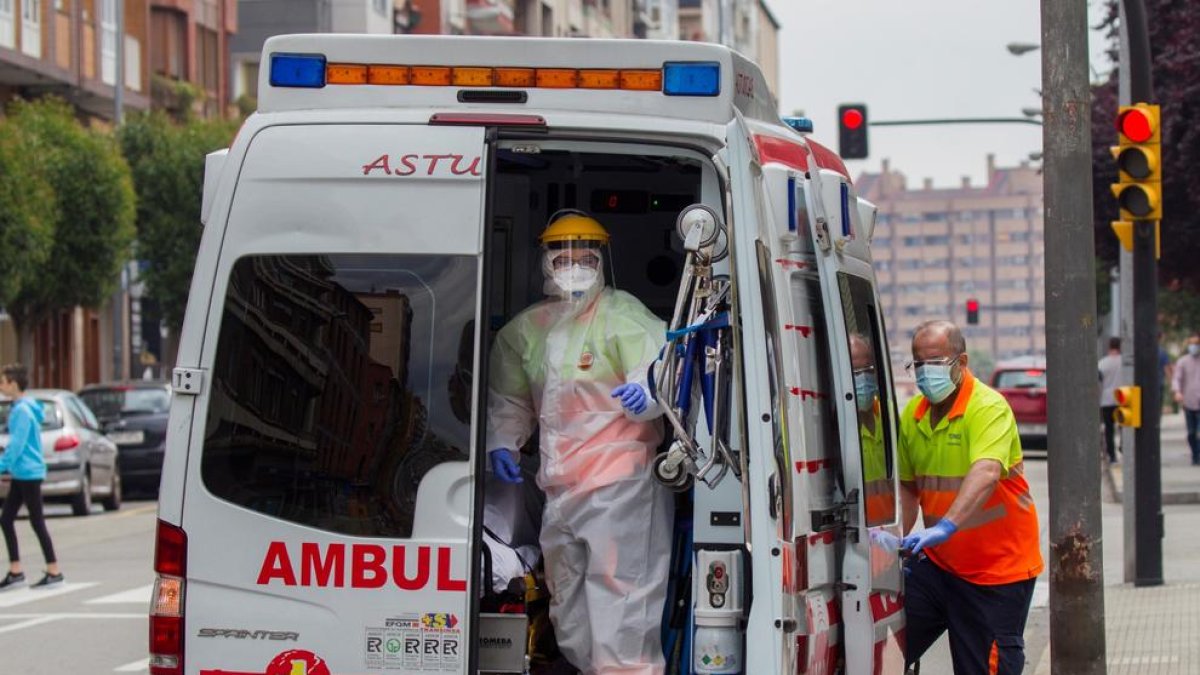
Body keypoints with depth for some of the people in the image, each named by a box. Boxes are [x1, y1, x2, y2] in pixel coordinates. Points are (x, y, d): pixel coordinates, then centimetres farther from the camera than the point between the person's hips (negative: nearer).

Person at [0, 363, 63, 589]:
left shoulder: (22, 411, -18)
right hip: (20, 474, 9)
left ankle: (54, 571, 3)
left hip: (29, 473, -9)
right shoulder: (18, 408, 11)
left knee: (37, 522, -3)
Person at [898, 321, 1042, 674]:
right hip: (936, 563, 6)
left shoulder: (989, 407, -17)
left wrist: (946, 526, -47)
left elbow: (986, 473, -34)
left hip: (998, 567, -6)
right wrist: (898, 541, 3)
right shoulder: (912, 415, 5)